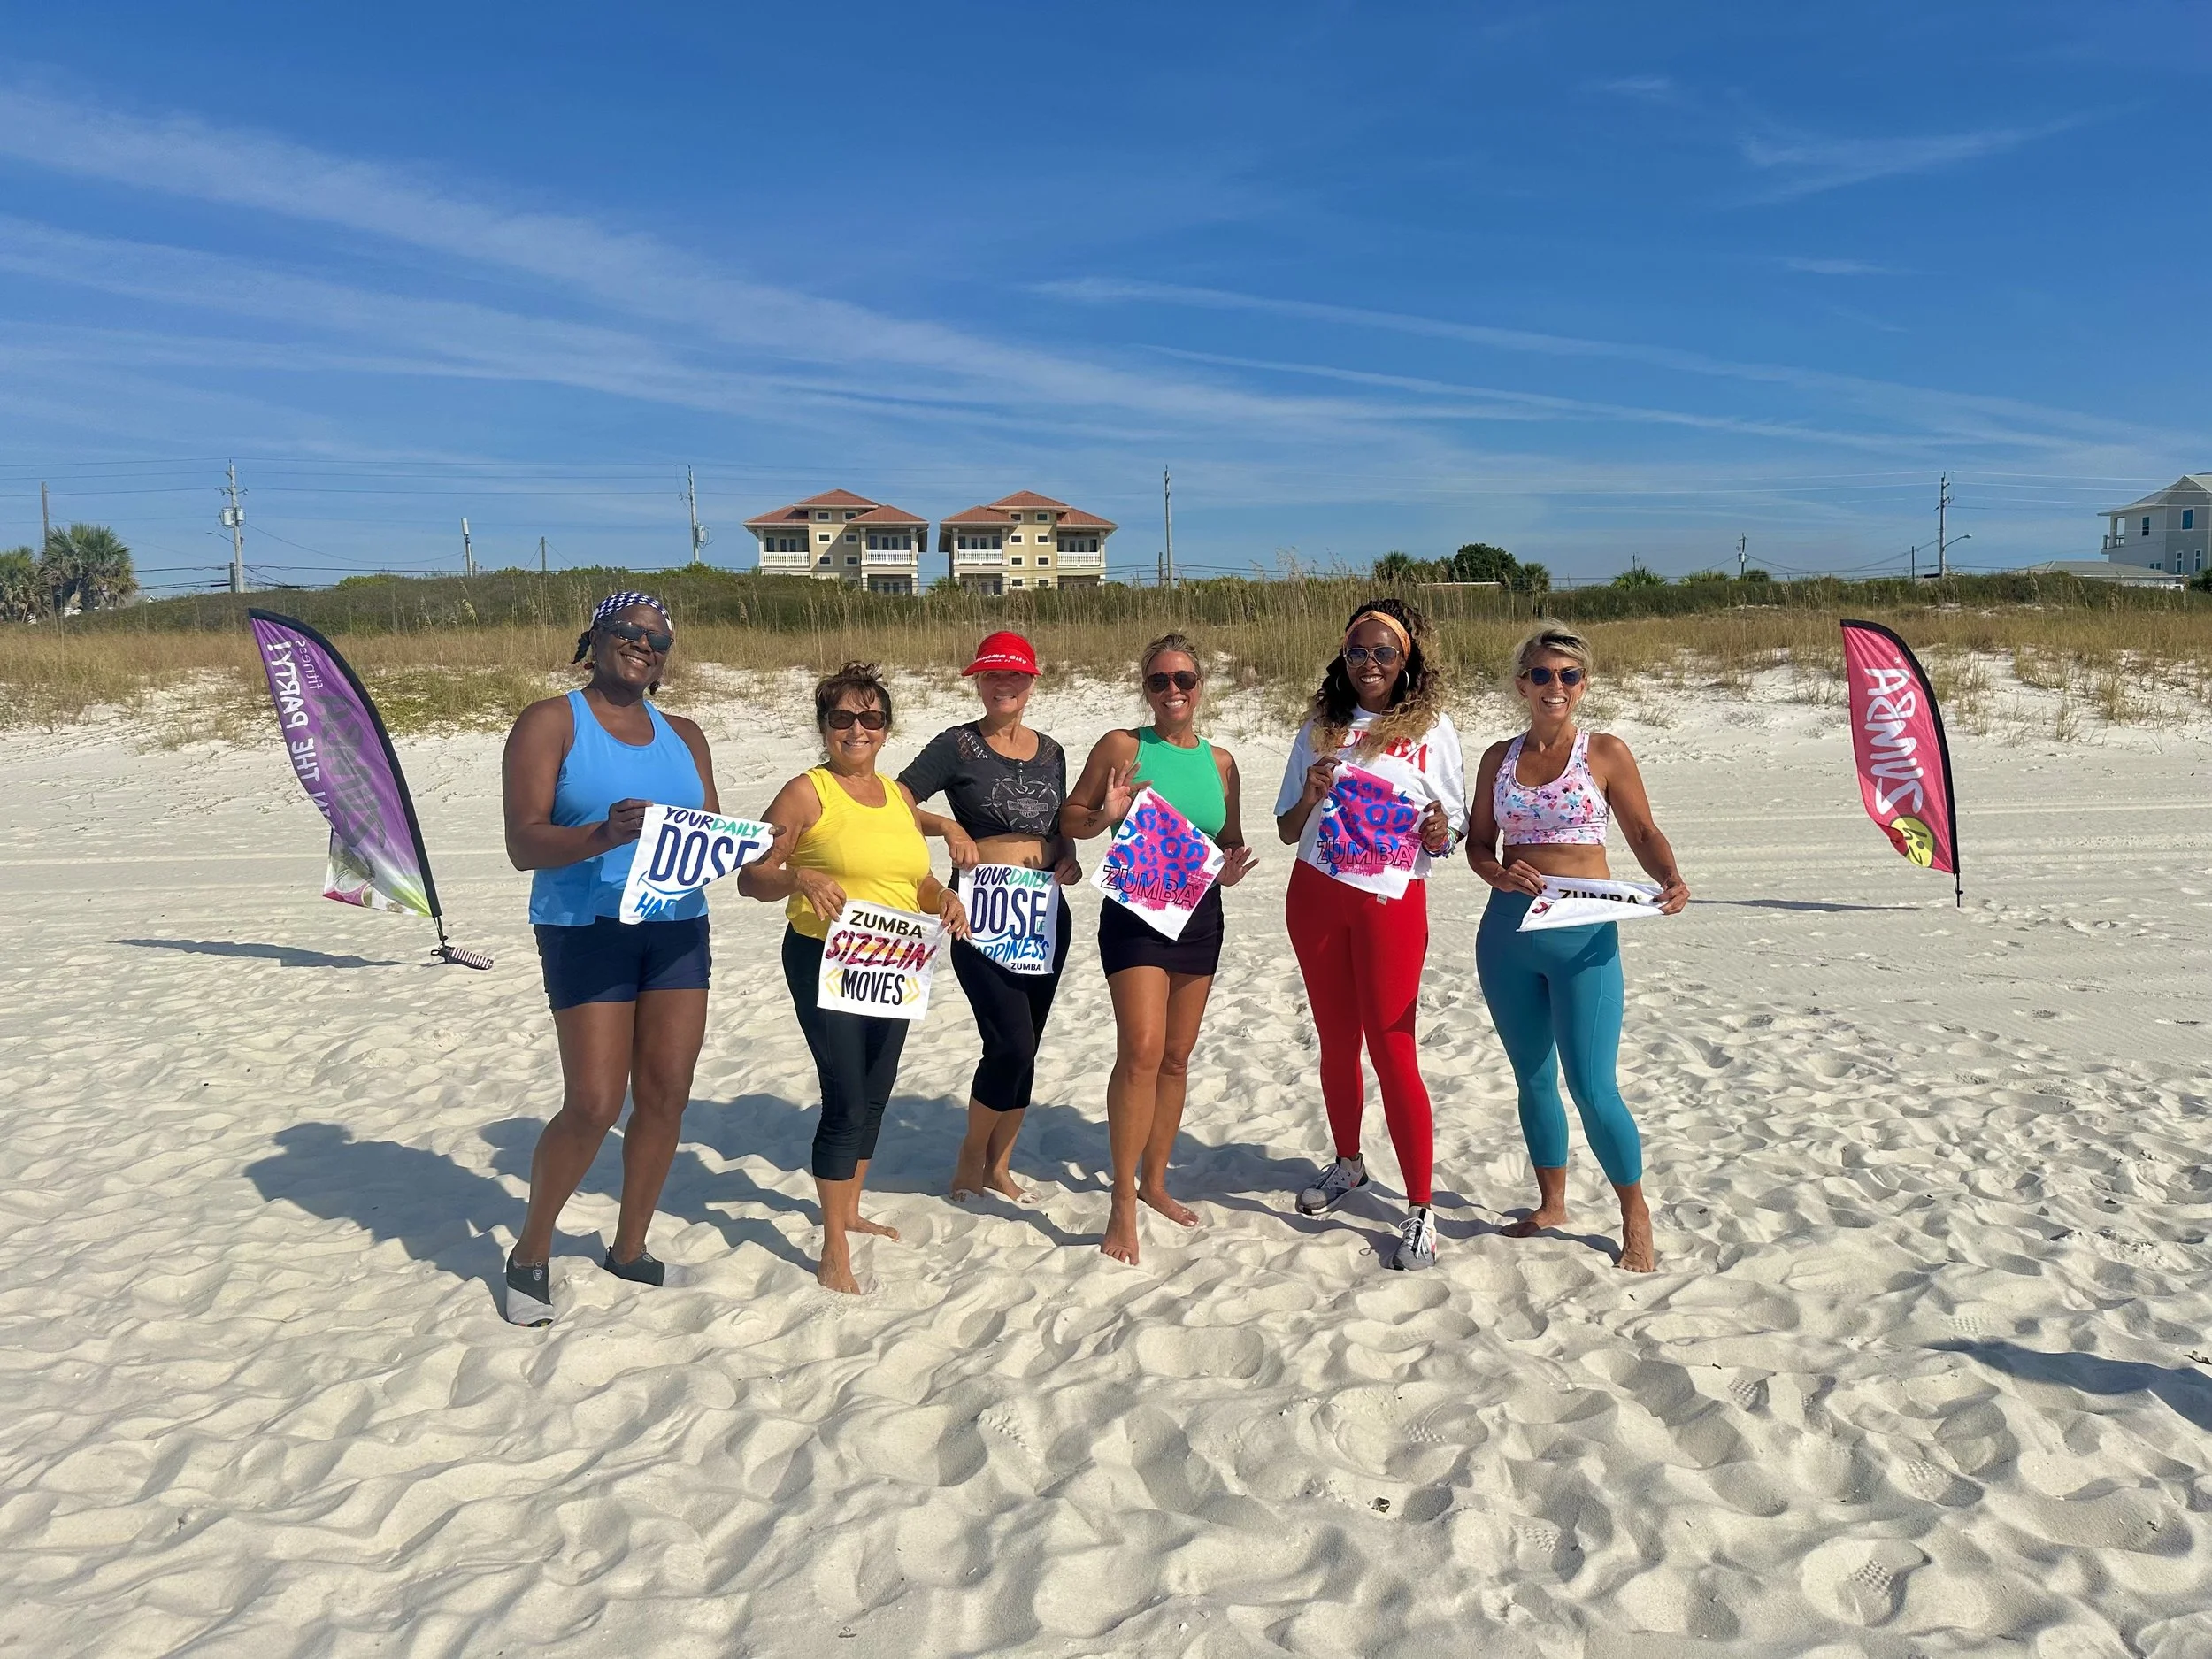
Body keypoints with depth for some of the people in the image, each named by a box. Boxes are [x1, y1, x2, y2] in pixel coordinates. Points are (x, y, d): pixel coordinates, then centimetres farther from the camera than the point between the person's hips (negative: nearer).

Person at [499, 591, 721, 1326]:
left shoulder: (683, 735, 15)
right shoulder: (550, 723, -1)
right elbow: (523, 843, -10)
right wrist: (603, 835, -28)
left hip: (677, 928, 5)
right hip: (586, 928, -5)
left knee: (666, 1095, 5)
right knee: (594, 1105, -8)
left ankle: (629, 1249, 23)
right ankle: (530, 1254, 14)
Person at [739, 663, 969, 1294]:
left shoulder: (898, 796, 11)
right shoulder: (806, 793, -8)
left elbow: (916, 880, 20)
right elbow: (751, 878, -10)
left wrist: (945, 899, -2)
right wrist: (799, 877, -29)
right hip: (825, 962, -7)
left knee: (875, 1094, 17)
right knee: (847, 1100, -8)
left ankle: (849, 1210, 37)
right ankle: (834, 1251, 3)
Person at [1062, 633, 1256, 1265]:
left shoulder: (1220, 761, 7)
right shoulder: (1122, 747, -4)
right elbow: (1070, 819, 1)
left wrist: (1231, 869, -5)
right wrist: (1106, 816, -20)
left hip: (1200, 916, 5)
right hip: (1135, 912, -5)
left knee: (1177, 1056, 12)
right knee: (1141, 1051, -17)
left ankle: (1154, 1181, 28)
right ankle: (1123, 1202, -7)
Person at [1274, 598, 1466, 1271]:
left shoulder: (1431, 728, 0)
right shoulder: (1321, 727, 7)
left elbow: (1454, 823, 3)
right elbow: (1287, 830, 7)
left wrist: (1440, 833, -20)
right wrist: (1309, 797, -14)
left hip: (1391, 900, -3)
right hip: (1316, 895, 3)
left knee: (1391, 1050, -4)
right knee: (1337, 1042, 15)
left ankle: (1420, 1210, 4)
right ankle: (1347, 1163, 36)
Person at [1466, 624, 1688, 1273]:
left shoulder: (1606, 753, -2)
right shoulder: (1498, 758, 8)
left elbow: (1643, 834, 0)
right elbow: (1478, 842, 10)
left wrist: (1670, 881, -19)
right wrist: (1500, 874, -11)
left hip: (1583, 936, -4)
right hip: (1507, 933, 4)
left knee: (1593, 1088, -6)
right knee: (1533, 1079, 14)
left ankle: (1636, 1218, 14)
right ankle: (1552, 1203, 31)